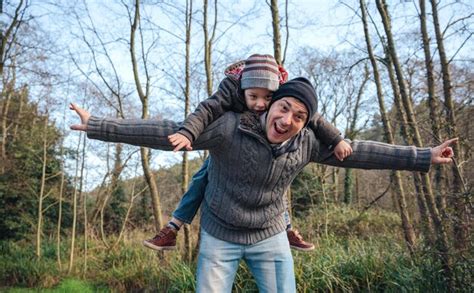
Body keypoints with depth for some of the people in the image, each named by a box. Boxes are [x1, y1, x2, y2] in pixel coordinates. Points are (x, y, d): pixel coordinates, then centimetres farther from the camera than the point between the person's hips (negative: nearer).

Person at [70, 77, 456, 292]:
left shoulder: (305, 143, -11)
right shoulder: (229, 128, -24)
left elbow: (357, 152, -5)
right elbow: (166, 133, -26)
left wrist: (423, 157, -3)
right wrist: (99, 127, -28)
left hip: (270, 237, 3)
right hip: (219, 237, -2)